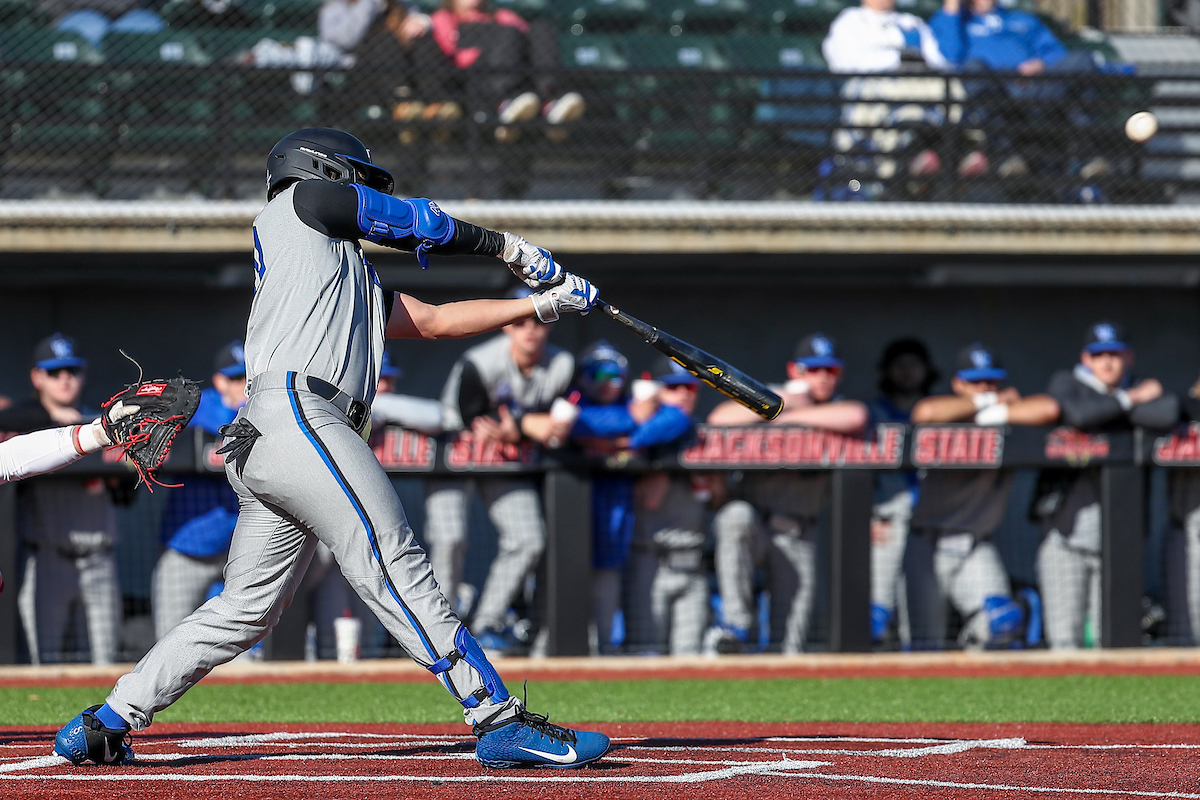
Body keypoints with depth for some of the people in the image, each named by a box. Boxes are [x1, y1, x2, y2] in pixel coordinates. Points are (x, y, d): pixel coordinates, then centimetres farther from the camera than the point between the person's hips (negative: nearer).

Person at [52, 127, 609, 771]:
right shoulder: (301, 200, 13)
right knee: (396, 570, -15)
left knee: (247, 609, 9)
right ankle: (499, 721, -22)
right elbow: (416, 221, 16)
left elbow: (435, 320, 34)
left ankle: (105, 724, 10)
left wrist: (539, 306, 32)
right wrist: (508, 248, 29)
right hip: (295, 411, -10)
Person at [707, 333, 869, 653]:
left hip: (798, 538, 1)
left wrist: (791, 417, -14)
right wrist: (781, 403, -12)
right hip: (753, 525, -1)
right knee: (737, 516, -36)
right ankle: (736, 624, -31)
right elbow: (718, 420, -9)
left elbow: (855, 417, -19)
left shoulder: (837, 409, 7)